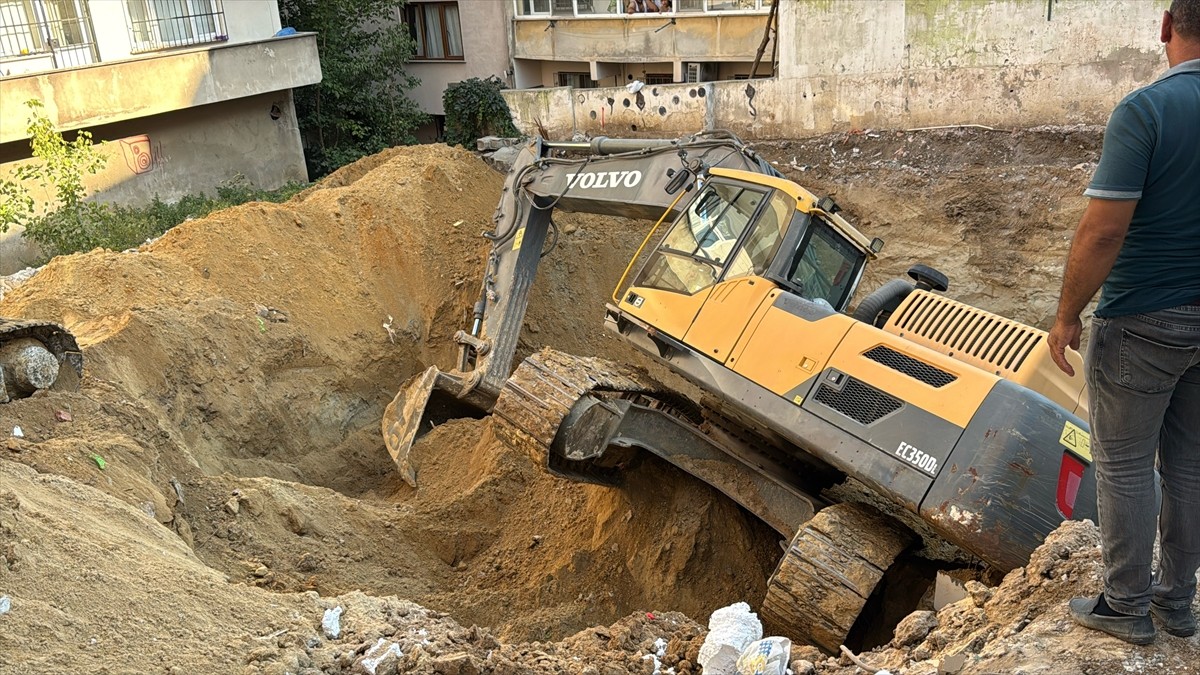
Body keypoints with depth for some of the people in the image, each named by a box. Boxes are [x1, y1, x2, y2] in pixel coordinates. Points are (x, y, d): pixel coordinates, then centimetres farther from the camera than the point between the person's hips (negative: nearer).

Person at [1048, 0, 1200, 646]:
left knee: (1125, 466, 7)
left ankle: (1126, 605, 20)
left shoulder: (1146, 109, -18)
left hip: (1141, 323, -6)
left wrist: (1066, 315, -12)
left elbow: (1102, 230, -23)